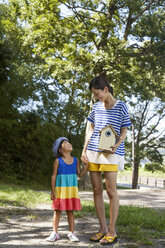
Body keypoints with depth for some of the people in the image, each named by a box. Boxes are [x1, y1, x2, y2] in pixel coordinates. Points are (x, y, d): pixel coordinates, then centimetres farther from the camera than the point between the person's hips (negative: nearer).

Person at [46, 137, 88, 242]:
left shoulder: (76, 160, 5)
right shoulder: (58, 161, -4)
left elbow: (80, 174, 6)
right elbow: (54, 176, -3)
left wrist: (86, 165, -9)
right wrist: (53, 191, -6)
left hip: (72, 190, 2)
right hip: (60, 190, -2)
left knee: (70, 211, 7)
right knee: (57, 211, 4)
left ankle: (71, 233, 16)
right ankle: (55, 233, 13)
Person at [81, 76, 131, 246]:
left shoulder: (121, 106, 0)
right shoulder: (96, 106, 13)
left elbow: (123, 132, 2)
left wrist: (116, 145, -16)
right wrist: (84, 149, 9)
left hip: (111, 153, -5)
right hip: (93, 152, 5)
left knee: (111, 190, -7)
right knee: (97, 190, 5)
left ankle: (112, 231, 2)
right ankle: (103, 228, 13)